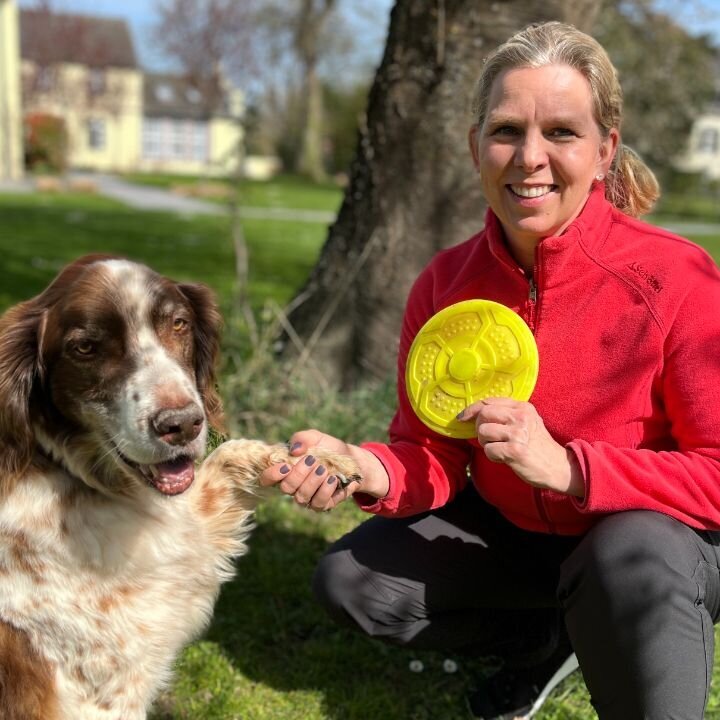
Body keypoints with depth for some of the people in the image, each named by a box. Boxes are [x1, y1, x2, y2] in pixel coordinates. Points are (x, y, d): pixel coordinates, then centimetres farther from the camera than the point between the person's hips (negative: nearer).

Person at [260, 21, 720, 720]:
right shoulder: (443, 284, -12)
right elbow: (433, 457, -7)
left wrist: (567, 466, -35)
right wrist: (372, 471, -31)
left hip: (662, 536, -4)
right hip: (509, 530, 5)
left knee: (632, 555, -38)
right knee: (348, 579, -7)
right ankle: (546, 633, 11)